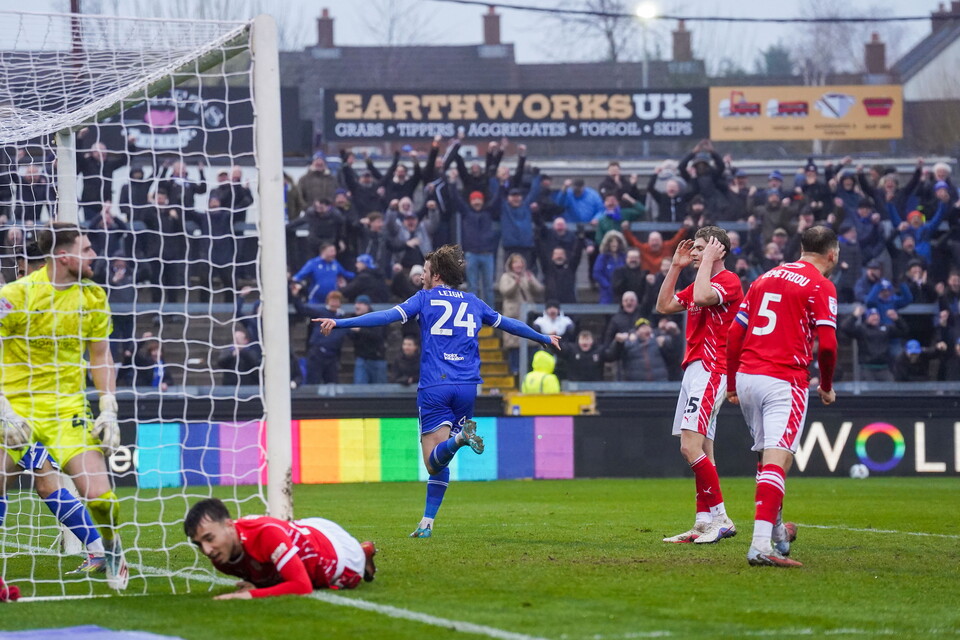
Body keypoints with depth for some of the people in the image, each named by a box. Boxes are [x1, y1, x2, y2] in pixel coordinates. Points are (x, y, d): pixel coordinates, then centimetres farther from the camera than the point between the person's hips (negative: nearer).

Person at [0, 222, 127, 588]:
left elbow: (100, 355, 13)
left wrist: (109, 412, 4)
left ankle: (111, 549, 20)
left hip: (68, 409, 2)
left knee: (100, 495, -11)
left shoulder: (93, 296, 3)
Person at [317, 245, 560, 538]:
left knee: (434, 463, -9)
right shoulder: (473, 302, 17)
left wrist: (340, 323, -5)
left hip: (434, 387, -4)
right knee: (438, 461, 13)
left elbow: (388, 316, -5)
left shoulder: (425, 298, 6)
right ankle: (427, 523, 8)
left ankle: (460, 437, -39)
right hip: (467, 386, 4)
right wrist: (545, 338, 44)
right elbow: (507, 324, 29)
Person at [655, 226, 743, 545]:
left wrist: (707, 261, -15)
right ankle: (705, 523, 7)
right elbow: (664, 305, 20)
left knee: (690, 446, -19)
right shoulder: (699, 284, 21)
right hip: (694, 371, 11)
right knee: (701, 452, 7)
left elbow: (702, 297, -28)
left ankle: (719, 517, -16)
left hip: (710, 371, -11)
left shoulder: (728, 281, -9)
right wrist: (676, 266, 15)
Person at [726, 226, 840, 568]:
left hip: (746, 377, 7)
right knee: (777, 461, -14)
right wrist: (827, 386, 5)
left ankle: (776, 531, 34)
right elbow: (827, 343, -10)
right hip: (784, 381, -7)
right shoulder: (821, 286, -1)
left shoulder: (766, 278, 18)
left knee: (768, 458, 22)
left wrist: (732, 384, 22)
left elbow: (734, 333, 16)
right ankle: (761, 545, -25)